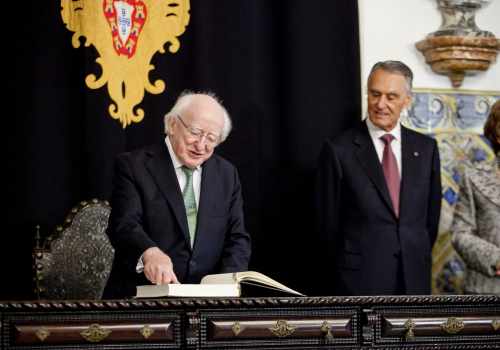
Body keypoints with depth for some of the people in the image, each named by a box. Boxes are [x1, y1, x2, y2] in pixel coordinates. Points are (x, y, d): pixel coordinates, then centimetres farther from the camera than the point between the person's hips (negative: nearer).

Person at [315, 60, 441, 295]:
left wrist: (419, 258, 10)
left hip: (414, 278, 3)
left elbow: (431, 215, 13)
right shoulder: (339, 150, -5)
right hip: (360, 281, -3)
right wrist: (349, 266, 4)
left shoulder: (426, 148, 7)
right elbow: (329, 223, 0)